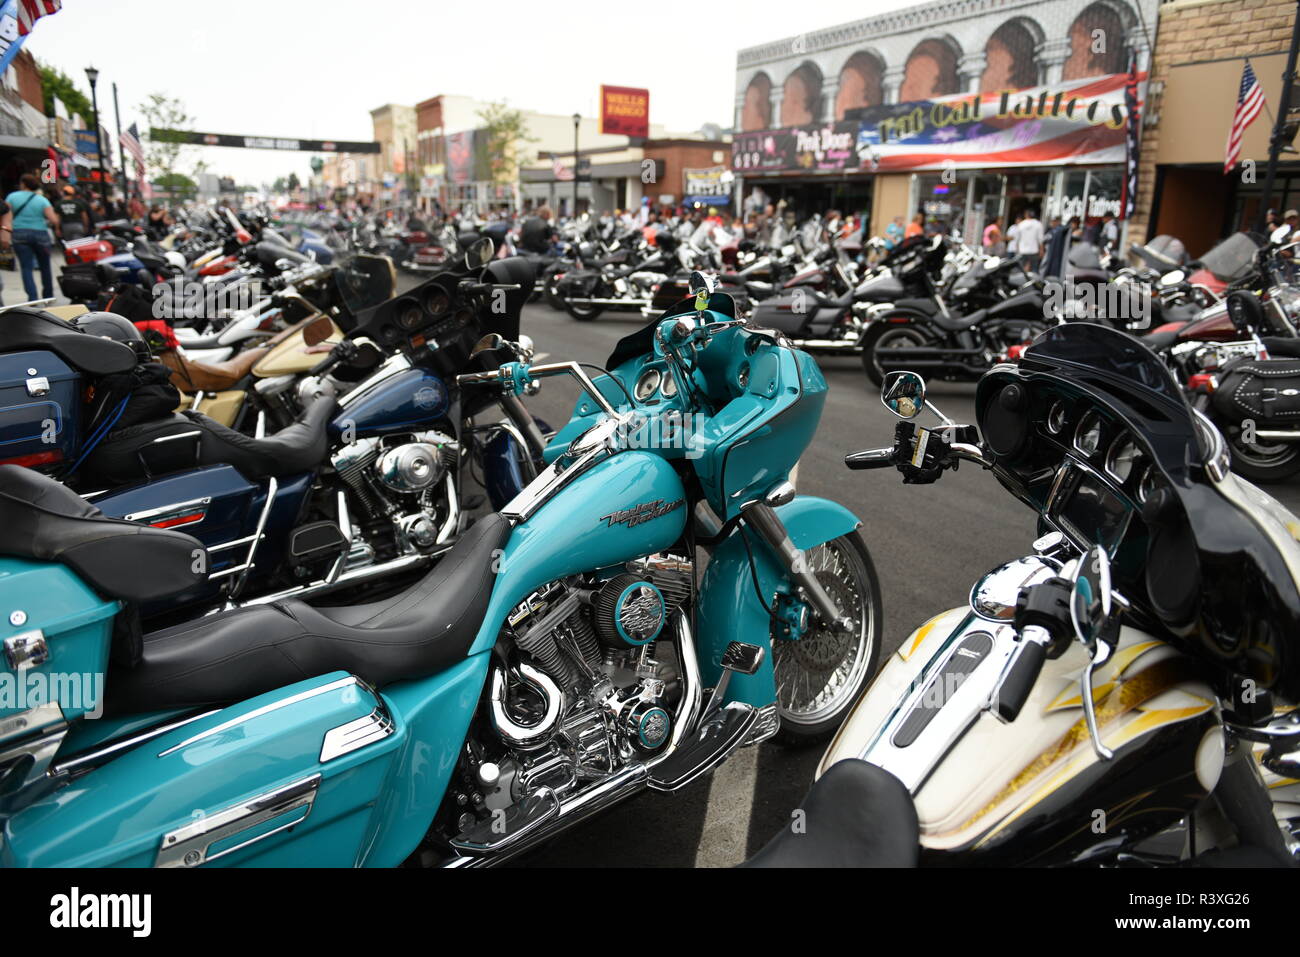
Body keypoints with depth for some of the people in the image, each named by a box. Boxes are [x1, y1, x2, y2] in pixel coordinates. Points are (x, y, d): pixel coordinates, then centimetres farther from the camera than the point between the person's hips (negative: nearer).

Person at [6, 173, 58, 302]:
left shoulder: (12, 197, 3)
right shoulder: (42, 200, 1)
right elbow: (54, 220, -10)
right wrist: (56, 228, 9)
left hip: (19, 235, 0)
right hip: (40, 235, 0)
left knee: (27, 268, -2)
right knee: (45, 266, 15)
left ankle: (32, 297, -14)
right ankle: (48, 296, 23)